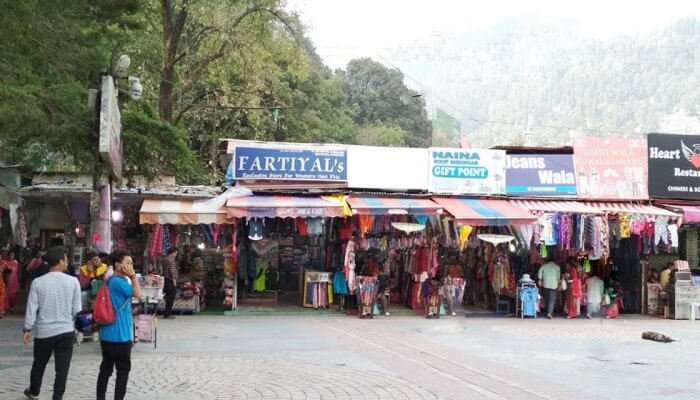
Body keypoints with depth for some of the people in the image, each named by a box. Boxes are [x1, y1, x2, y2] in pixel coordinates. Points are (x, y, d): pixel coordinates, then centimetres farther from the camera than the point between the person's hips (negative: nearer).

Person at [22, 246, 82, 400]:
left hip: (43, 331, 2)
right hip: (66, 331, -2)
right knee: (62, 369, 4)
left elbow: (31, 308, -4)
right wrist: (76, 327, 13)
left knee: (39, 364, 22)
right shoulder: (73, 281, -7)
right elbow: (77, 309, -1)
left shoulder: (38, 282, -7)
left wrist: (27, 329, 6)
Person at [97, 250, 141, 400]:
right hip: (119, 335, -9)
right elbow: (138, 294, -16)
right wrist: (133, 275, -13)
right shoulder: (118, 282, -18)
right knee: (123, 370, 1)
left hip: (109, 334, 9)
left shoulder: (112, 281, 14)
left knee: (106, 369, 12)